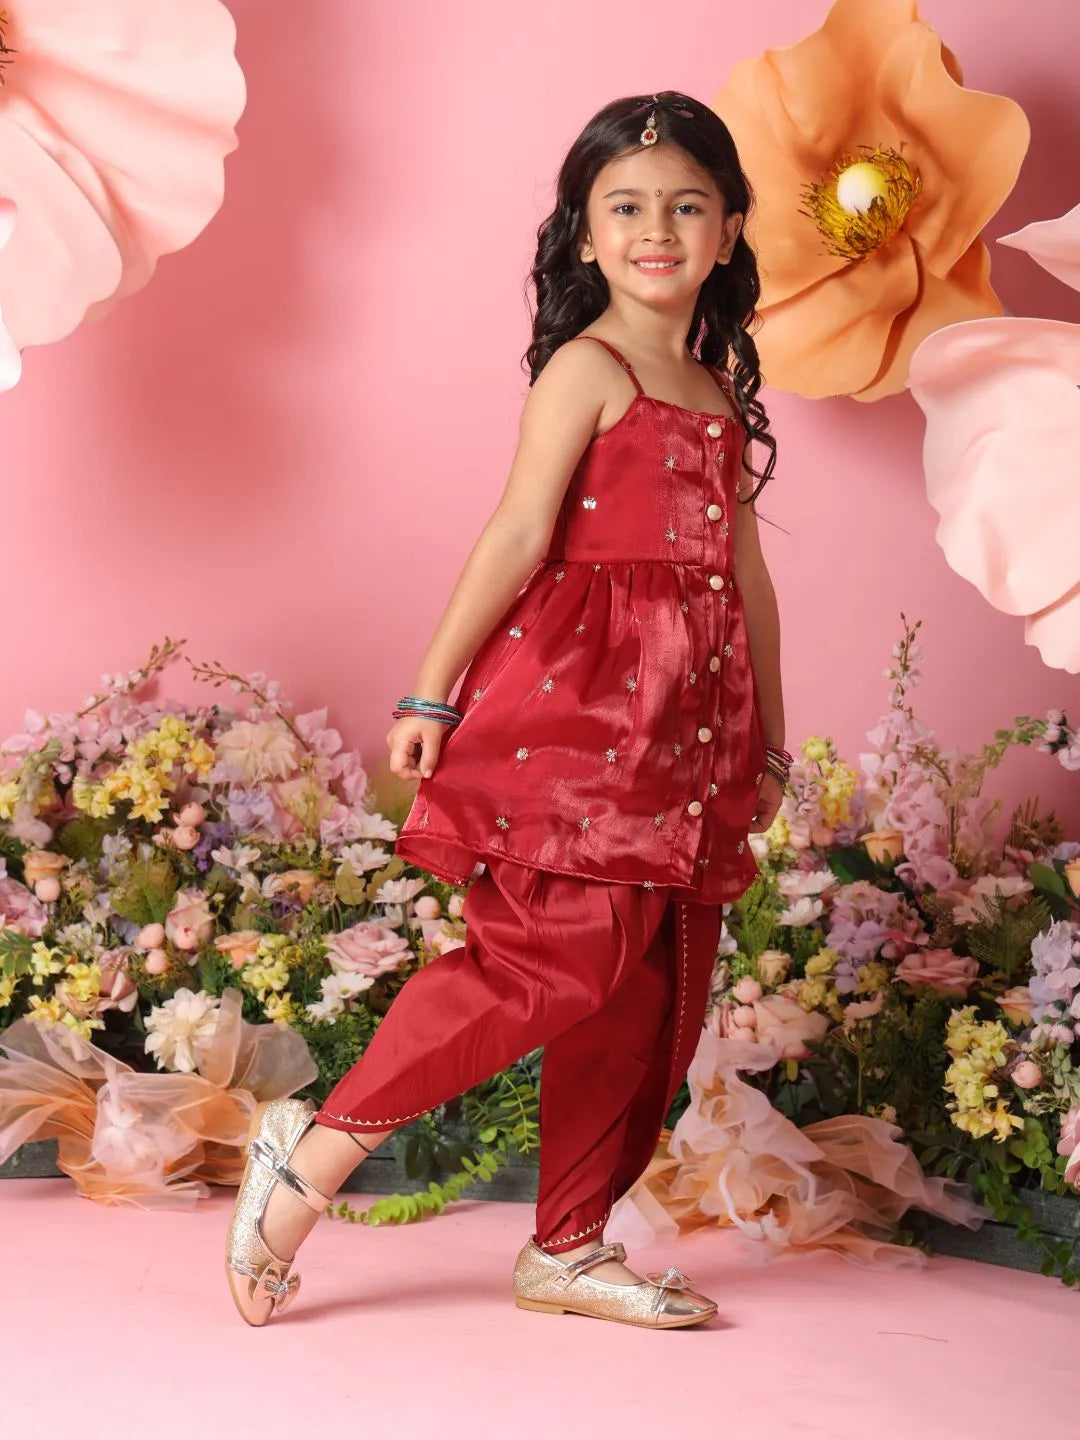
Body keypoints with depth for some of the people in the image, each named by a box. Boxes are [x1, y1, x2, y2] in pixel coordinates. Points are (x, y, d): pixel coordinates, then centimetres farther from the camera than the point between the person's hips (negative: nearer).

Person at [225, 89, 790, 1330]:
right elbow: (517, 538, -10)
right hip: (577, 696, -8)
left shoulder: (721, 397, 18)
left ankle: (569, 1251, 15)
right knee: (572, 949, -18)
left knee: (656, 991, 6)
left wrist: (768, 740, 21)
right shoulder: (586, 368, -3)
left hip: (686, 724, 8)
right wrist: (432, 693, -12)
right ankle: (319, 1147, -8)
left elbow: (746, 574, 20)